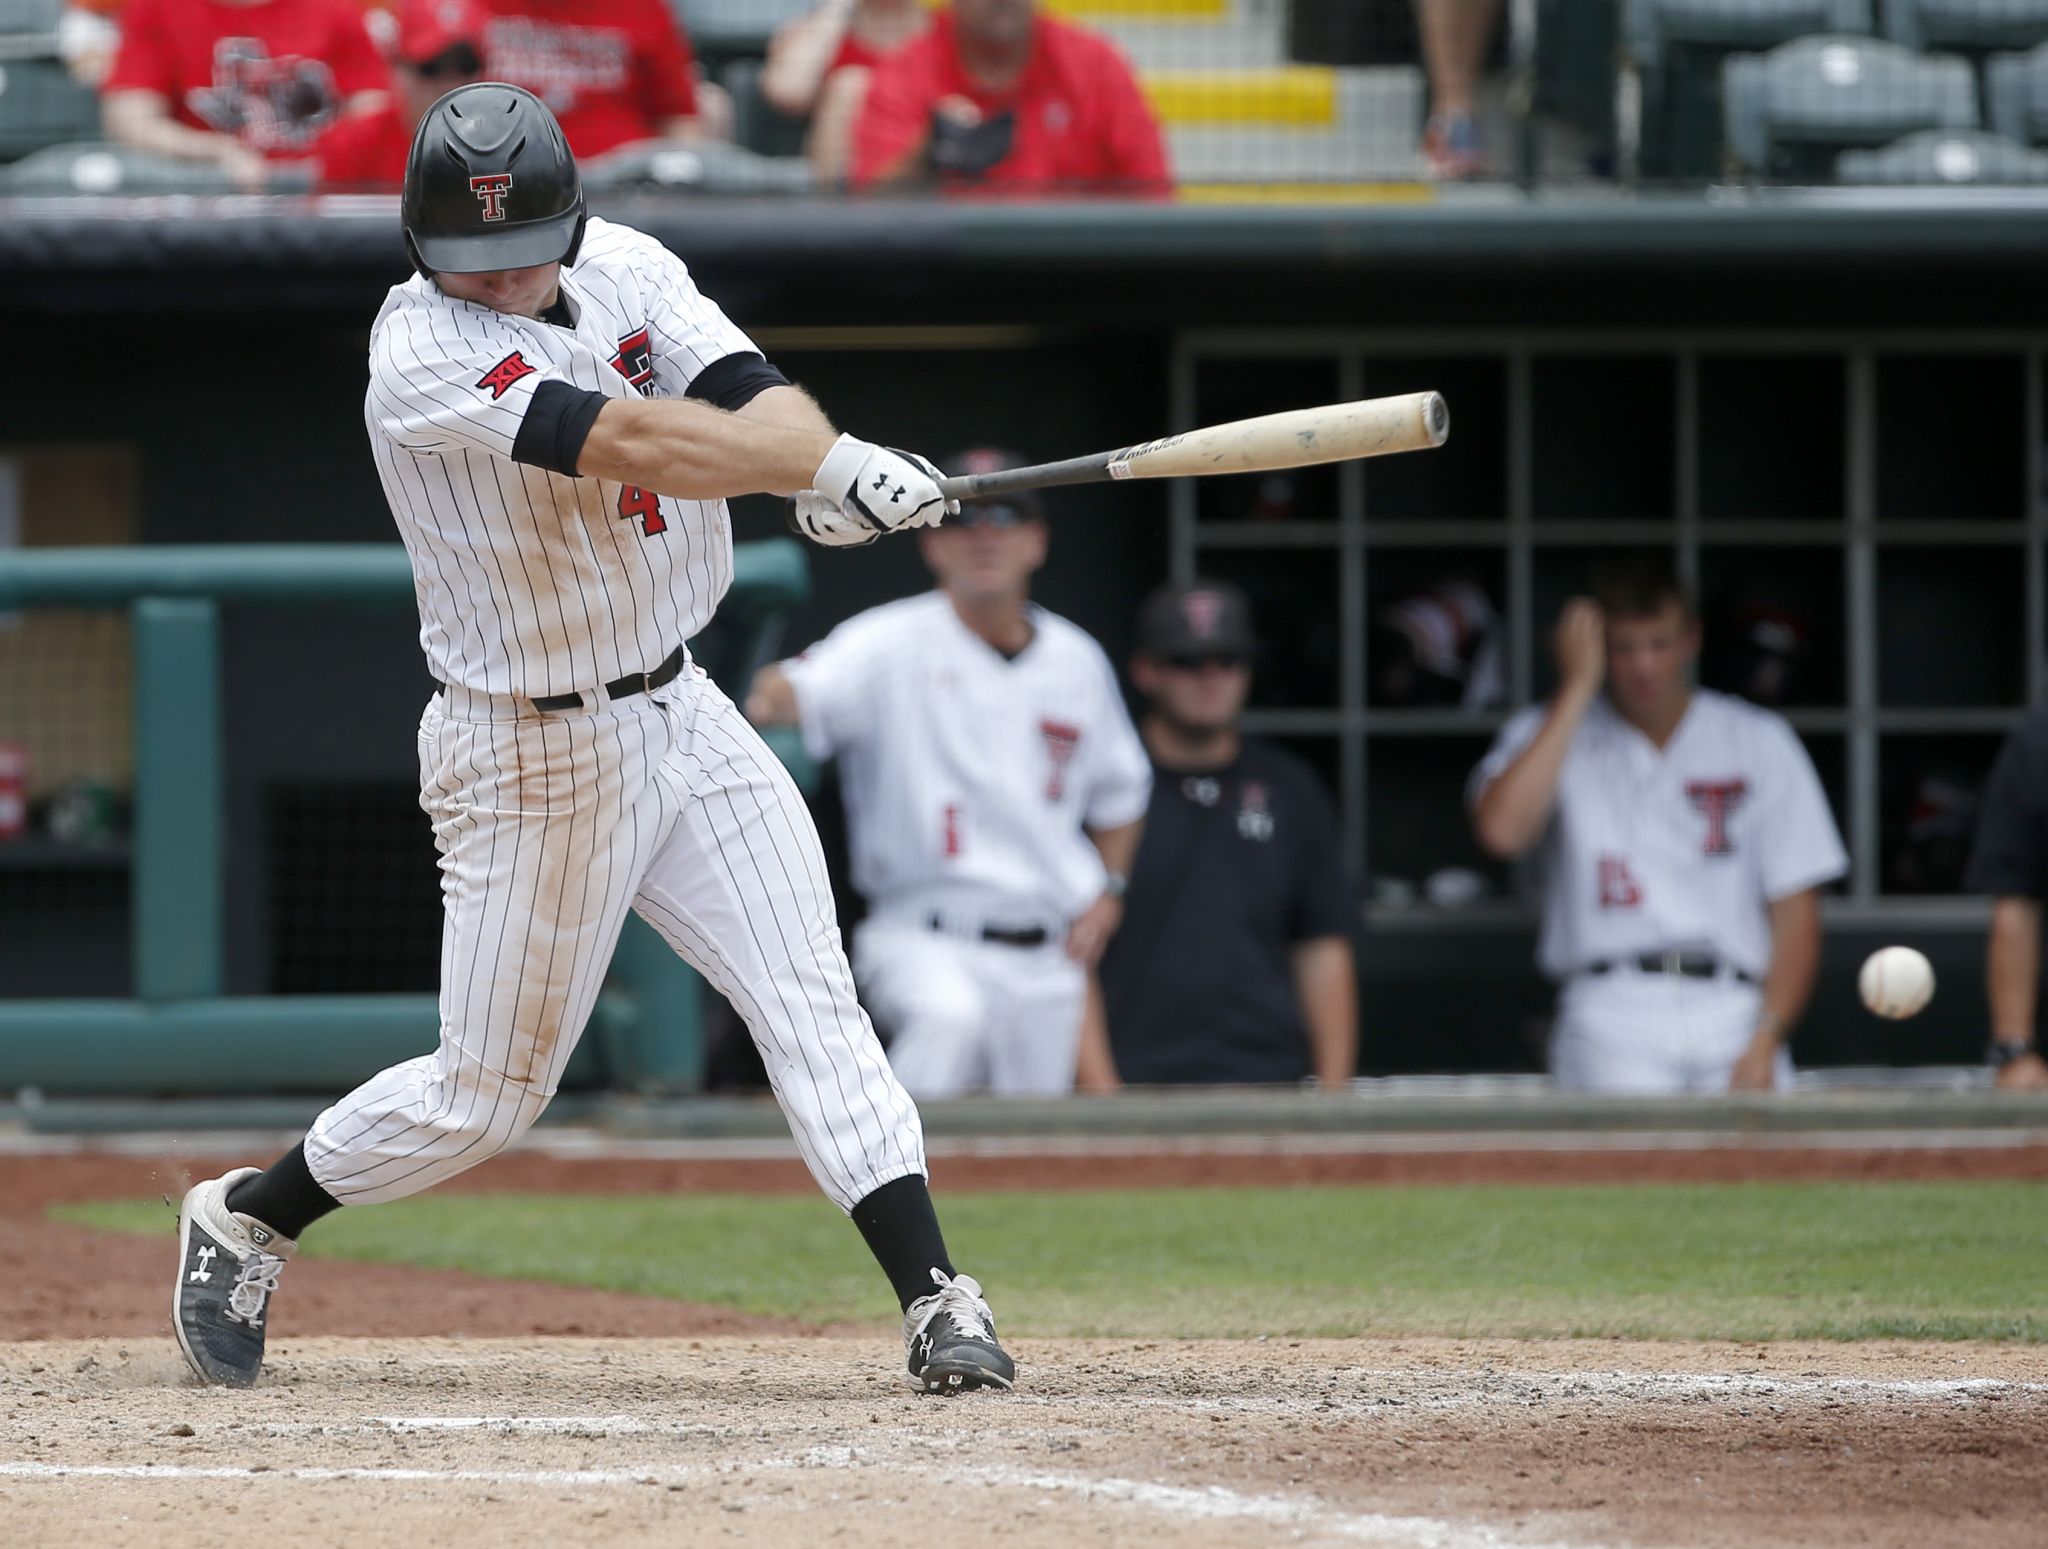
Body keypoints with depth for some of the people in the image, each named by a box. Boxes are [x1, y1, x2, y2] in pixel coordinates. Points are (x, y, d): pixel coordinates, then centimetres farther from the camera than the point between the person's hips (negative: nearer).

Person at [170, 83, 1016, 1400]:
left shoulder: (625, 269, 0)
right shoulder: (423, 358, -22)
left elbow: (750, 400, -15)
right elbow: (631, 441, -35)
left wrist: (823, 462, -38)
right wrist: (832, 465, -43)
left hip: (681, 714, 6)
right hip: (536, 760, -6)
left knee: (813, 998, -7)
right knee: (487, 1093, 6)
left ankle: (934, 1298, -12)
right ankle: (243, 1220, 27)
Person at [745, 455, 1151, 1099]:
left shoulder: (1077, 661, 11)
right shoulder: (894, 645, -5)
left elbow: (1118, 791, 26)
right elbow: (810, 689, -24)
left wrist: (1108, 890, 11)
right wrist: (774, 697, -48)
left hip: (1047, 958, 5)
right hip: (924, 941, -5)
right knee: (950, 1015, -38)